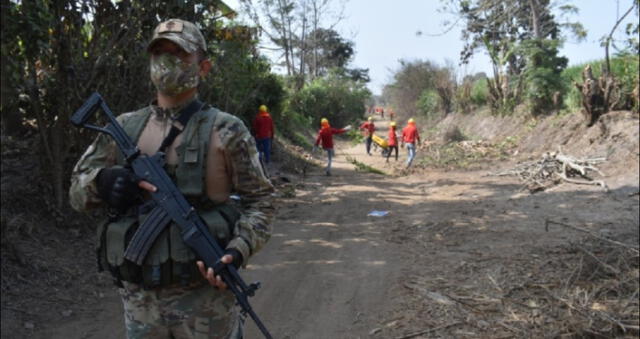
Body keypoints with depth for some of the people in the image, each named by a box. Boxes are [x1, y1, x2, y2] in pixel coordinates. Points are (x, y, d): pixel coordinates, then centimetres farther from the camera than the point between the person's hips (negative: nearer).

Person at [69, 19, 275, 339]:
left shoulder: (226, 130, -5)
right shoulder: (124, 128, 6)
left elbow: (259, 200, -2)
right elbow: (77, 189, 10)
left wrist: (238, 251, -19)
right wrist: (101, 180, -13)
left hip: (205, 295, -3)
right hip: (139, 297, 4)